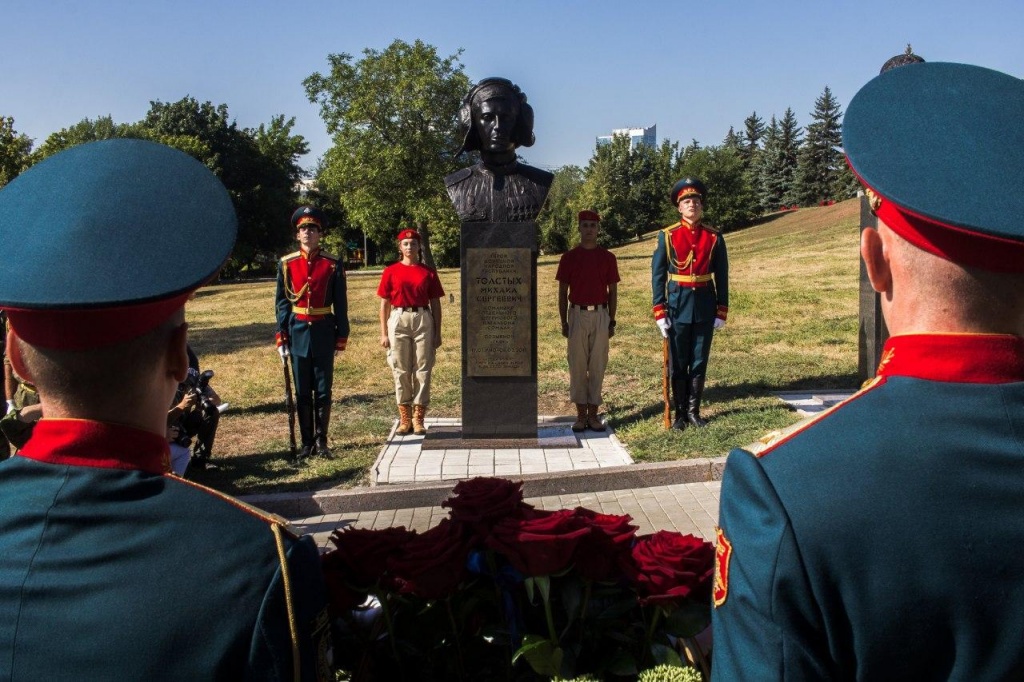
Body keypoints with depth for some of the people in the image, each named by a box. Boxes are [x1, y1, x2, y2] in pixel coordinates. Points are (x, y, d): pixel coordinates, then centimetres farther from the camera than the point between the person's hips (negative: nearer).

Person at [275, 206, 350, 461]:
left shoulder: (333, 265, 0)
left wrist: (341, 338, 0)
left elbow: (341, 305, 2)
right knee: (302, 392, 6)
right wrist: (281, 339, 0)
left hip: (324, 334, -1)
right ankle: (307, 442, 15)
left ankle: (321, 441, 14)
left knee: (323, 390, 3)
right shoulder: (286, 264, 3)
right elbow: (282, 303, 5)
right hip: (298, 332, 1)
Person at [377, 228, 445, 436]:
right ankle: (404, 418, 12)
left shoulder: (428, 272, 6)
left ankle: (418, 418, 8)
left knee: (423, 369, 0)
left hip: (423, 319, 0)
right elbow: (385, 304, 6)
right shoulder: (391, 271, 5)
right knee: (401, 370, 3)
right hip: (398, 319, 0)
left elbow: (435, 304, 8)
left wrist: (437, 333, 4)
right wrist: (383, 333, 1)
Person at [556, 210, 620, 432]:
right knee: (577, 364, 2)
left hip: (600, 315, 1)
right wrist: (564, 322, 0)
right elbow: (562, 292, 5)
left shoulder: (608, 257, 5)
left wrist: (612, 321, 4)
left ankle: (593, 413, 12)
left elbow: (613, 291, 8)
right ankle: (581, 414, 10)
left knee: (598, 364, 3)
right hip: (577, 315, 0)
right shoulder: (569, 257, 3)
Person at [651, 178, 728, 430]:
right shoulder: (667, 236, -2)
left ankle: (694, 411, 19)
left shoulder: (714, 237, 2)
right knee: (678, 363, 5)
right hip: (677, 305, -1)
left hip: (705, 307, 1)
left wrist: (721, 312, 1)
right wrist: (660, 312, -7)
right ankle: (680, 413, 16)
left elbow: (722, 277, 5)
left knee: (700, 362, 8)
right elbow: (658, 276, -2)